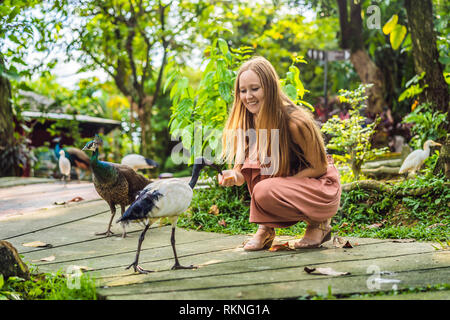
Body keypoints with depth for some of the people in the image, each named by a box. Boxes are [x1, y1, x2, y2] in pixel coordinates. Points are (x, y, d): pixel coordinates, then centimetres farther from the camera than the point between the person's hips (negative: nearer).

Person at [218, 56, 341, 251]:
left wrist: (279, 183, -23)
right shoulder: (251, 120, -7)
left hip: (321, 186, -6)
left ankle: (318, 223, -4)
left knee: (264, 192, -30)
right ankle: (265, 228, -8)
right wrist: (234, 176, -27)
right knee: (254, 159, -20)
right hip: (288, 182, 6)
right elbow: (241, 163, -3)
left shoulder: (295, 121, -26)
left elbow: (319, 168, -17)